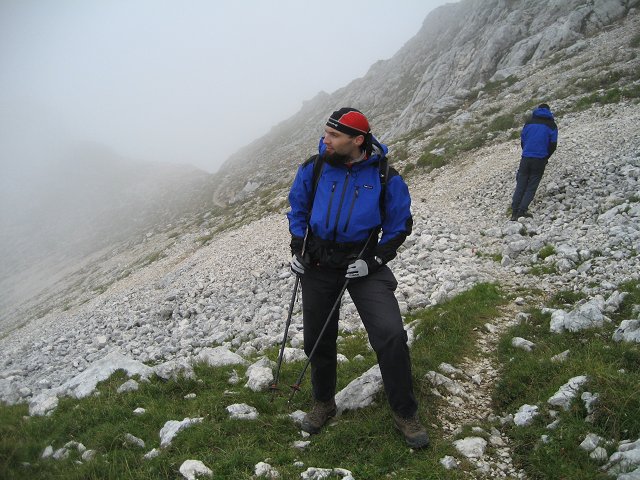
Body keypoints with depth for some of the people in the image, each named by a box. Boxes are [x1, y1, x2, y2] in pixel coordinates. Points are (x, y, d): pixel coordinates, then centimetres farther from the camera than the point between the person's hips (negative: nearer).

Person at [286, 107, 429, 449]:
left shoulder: (385, 177, -12)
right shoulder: (314, 168, -6)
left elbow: (399, 226, -2)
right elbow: (297, 209, 11)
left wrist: (373, 260, -13)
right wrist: (298, 249, 0)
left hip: (363, 264, -2)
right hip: (318, 264, 3)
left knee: (391, 336, -15)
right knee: (318, 340, 13)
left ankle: (404, 413, 7)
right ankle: (323, 403, 38)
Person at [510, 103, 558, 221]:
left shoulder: (529, 122, 12)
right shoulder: (551, 125, 6)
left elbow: (522, 140, 13)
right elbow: (553, 145, 3)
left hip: (526, 158, 2)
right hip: (540, 160, -2)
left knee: (520, 185, 5)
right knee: (532, 186, 2)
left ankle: (514, 212, -1)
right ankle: (522, 210, -12)